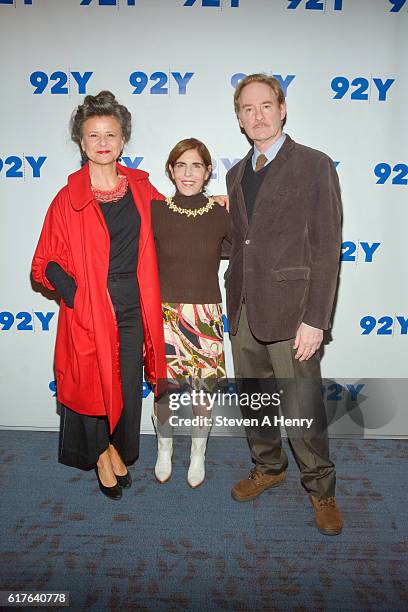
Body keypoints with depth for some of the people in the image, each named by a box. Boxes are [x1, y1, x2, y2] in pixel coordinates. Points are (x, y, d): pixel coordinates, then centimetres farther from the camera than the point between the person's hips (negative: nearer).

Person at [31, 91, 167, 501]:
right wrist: (75, 293, -18)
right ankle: (100, 453, 38)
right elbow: (45, 263, -5)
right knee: (93, 384, 10)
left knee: (129, 386, 13)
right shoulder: (69, 198, -7)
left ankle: (117, 447, 40)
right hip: (88, 310, -3)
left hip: (132, 308, 3)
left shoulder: (140, 187, 4)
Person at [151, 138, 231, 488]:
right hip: (164, 313, 0)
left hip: (206, 315, 1)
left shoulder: (221, 213, -3)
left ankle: (198, 456, 34)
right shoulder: (154, 211, -6)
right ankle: (164, 451, 37)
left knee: (203, 389, 10)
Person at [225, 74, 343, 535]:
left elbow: (326, 247, -9)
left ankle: (320, 489, 25)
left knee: (302, 410, 0)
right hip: (244, 310, 6)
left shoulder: (315, 166, -4)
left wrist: (315, 319, -14)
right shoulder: (236, 174, 15)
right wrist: (234, 303, 6)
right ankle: (268, 468, 39)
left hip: (290, 310, -6)